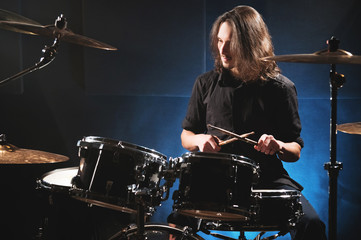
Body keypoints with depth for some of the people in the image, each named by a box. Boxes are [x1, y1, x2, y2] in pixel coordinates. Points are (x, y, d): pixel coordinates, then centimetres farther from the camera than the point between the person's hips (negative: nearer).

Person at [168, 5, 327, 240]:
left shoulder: (281, 87, 1)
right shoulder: (206, 84, 8)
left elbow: (295, 151, 5)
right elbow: (186, 136, 17)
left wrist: (278, 146, -18)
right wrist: (199, 139, -7)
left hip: (268, 177, -1)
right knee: (177, 220, -27)